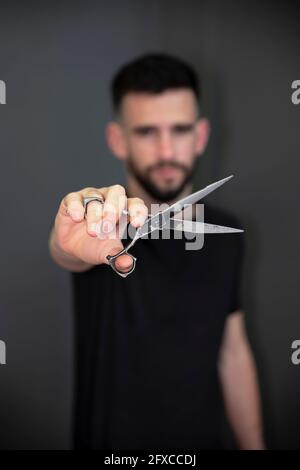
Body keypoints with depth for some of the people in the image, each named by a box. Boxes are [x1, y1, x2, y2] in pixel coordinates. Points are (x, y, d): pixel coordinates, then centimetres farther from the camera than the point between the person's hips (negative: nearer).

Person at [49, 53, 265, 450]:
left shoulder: (226, 235, -4)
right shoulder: (106, 230, -18)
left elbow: (233, 353, 2)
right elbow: (64, 251, -42)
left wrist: (254, 445, 4)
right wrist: (74, 243, -63)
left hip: (204, 440, 4)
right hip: (111, 440, -3)